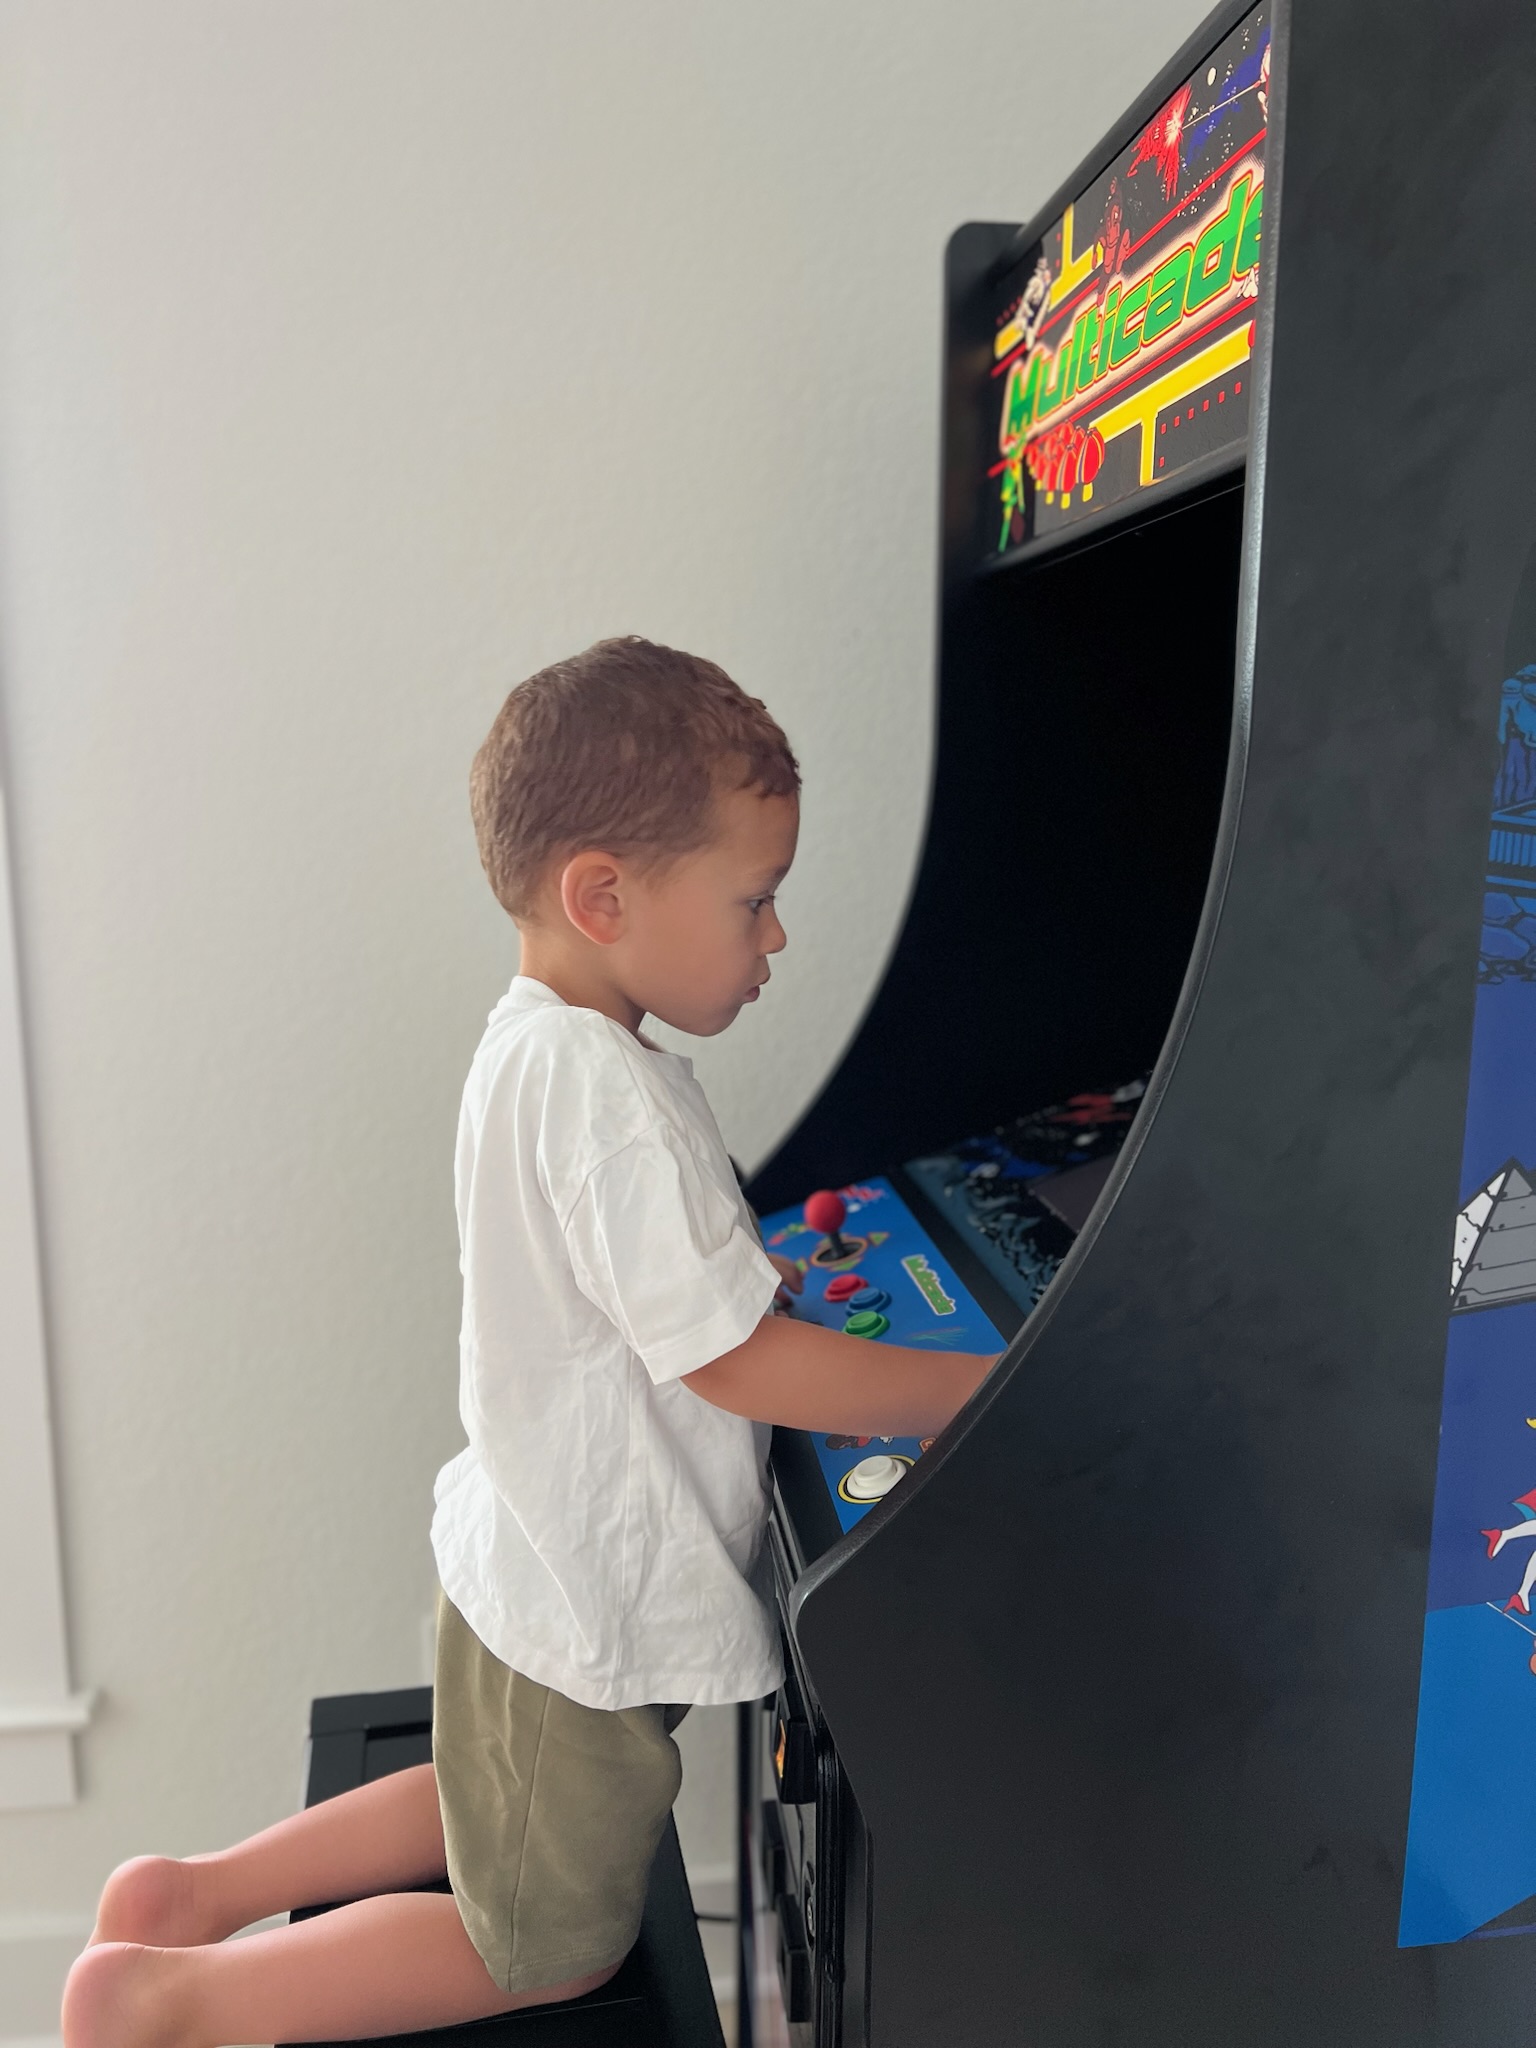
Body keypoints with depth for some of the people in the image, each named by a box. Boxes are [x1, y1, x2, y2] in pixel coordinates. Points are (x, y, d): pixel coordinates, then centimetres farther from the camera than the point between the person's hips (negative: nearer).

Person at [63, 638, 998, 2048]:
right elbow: (733, 1361, -30)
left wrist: (767, 1268, 7)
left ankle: (201, 1890, 34)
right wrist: (989, 1384, -22)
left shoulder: (534, 1043, 1)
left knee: (500, 1814, 34)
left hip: (531, 1560, 9)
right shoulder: (610, 1091, -31)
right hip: (589, 1613, -9)